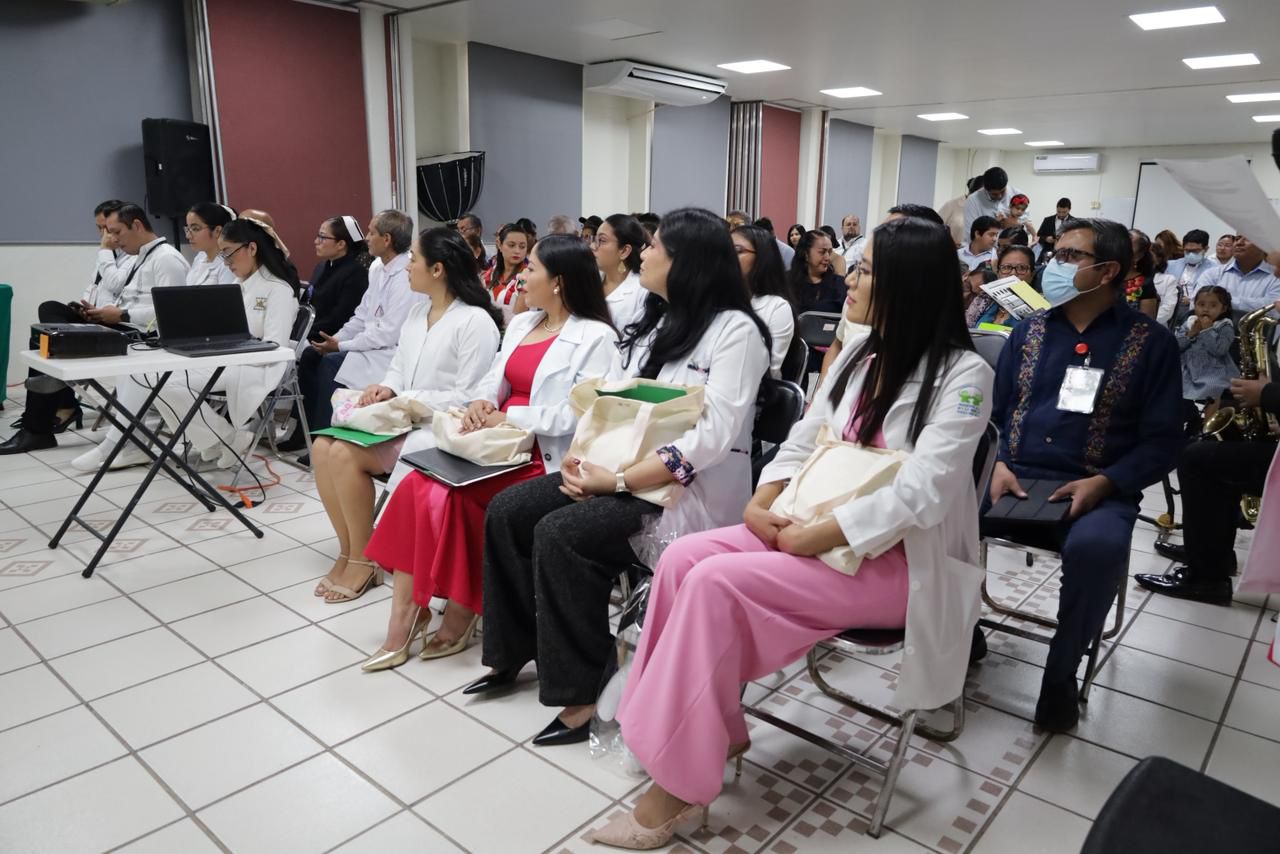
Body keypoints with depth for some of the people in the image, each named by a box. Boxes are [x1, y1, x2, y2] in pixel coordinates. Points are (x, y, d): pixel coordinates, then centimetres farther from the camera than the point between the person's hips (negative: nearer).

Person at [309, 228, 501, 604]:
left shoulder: (475, 321, -14)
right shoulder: (417, 312, 13)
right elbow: (399, 368, 17)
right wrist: (386, 388, -6)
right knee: (323, 447, -11)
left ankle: (363, 560, -4)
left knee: (345, 454, -23)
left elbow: (468, 398, -18)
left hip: (440, 430, -8)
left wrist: (408, 400, -17)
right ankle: (349, 550, 0)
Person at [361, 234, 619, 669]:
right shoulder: (521, 323, 18)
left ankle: (460, 613, -4)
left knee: (450, 496, -24)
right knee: (420, 485, -18)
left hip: (545, 457, -7)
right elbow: (493, 381, 17)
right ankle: (408, 613, -12)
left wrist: (507, 417, -16)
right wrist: (481, 404, -6)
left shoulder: (595, 338, -7)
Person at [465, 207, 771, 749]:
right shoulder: (656, 321, 15)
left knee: (561, 534, -27)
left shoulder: (735, 329, -11)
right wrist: (582, 455, -7)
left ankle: (583, 690, -11)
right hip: (622, 470, 8)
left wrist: (620, 482, -23)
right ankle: (515, 649, 10)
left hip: (693, 489, -8)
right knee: (507, 512, -5)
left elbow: (714, 436, -21)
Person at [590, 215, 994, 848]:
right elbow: (805, 439, 11)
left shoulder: (962, 375, -13)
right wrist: (762, 501, -7)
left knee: (717, 582, -25)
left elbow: (919, 494, -23)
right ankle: (716, 729, -1)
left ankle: (681, 778, -12)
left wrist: (813, 539, -23)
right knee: (683, 558, -13)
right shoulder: (860, 354, 10)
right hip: (819, 530, 7)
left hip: (901, 559, -7)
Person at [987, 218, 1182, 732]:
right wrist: (998, 464, -7)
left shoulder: (1151, 342, 3)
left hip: (1097, 490, -3)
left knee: (1097, 547, -36)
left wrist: (1105, 483, -15)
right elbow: (994, 412, 12)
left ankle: (1062, 671, -9)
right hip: (1014, 479, 3)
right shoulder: (1029, 331, 12)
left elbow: (1162, 440, 1)